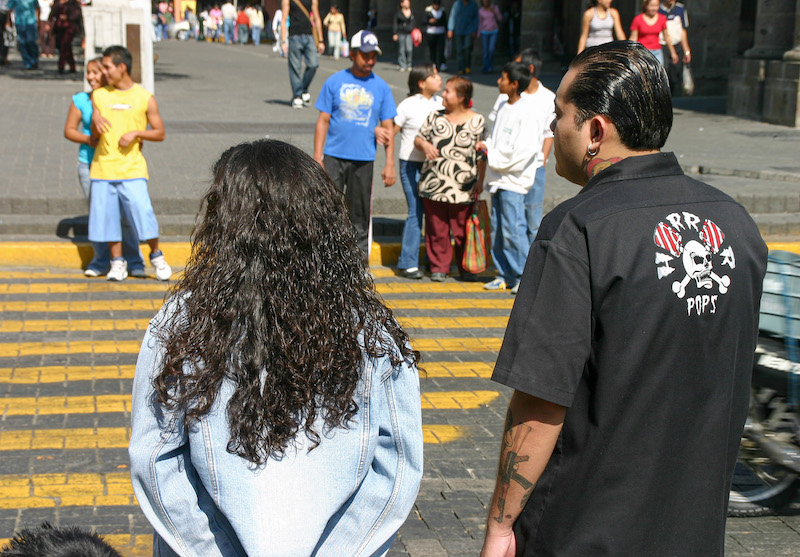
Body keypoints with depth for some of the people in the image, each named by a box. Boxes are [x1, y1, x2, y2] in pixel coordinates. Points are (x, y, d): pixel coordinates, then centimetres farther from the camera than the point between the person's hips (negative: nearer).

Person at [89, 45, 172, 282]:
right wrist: (96, 120, -14)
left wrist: (136, 133, -13)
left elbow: (160, 133, 3)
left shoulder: (145, 98, -1)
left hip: (132, 168, -3)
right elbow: (95, 136, 8)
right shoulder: (99, 95, 7)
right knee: (106, 216, 3)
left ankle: (156, 257, 13)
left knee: (143, 214, -9)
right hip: (103, 167, 3)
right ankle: (117, 263, 17)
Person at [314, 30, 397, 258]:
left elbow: (388, 127, 7)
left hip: (364, 159, 1)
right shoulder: (335, 82, 2)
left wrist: (390, 164, 1)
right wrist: (317, 158, -3)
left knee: (360, 210, 6)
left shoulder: (381, 87, 5)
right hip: (334, 156, -1)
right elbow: (323, 121, 4)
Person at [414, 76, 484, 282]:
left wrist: (480, 180, 3)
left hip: (463, 186, -2)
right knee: (437, 228, 4)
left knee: (463, 230, 2)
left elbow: (481, 154, 6)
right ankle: (439, 268, 15)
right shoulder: (435, 117, 8)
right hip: (434, 184, 2)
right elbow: (418, 138, 14)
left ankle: (466, 269, 16)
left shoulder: (477, 120, 3)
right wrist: (424, 145, -9)